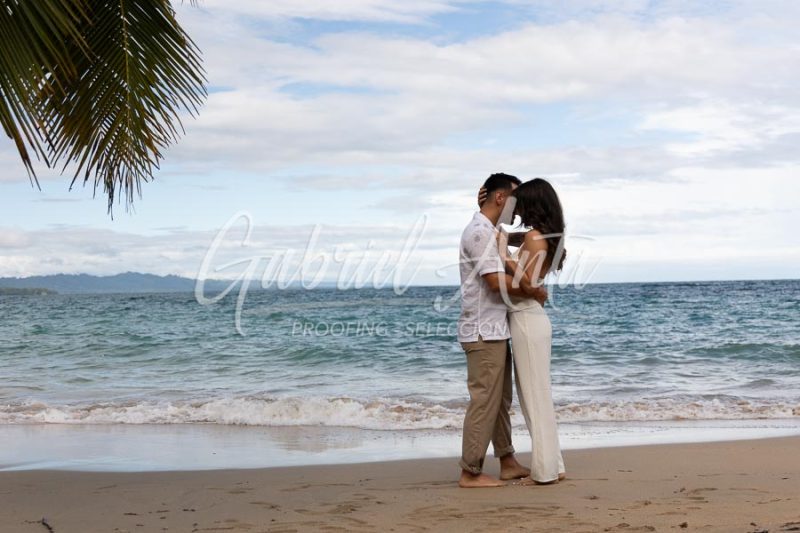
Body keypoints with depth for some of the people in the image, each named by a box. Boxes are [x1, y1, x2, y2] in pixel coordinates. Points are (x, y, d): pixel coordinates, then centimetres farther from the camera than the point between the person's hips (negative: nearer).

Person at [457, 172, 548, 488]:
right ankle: (470, 473, 0)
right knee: (484, 401, -6)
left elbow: (508, 272, 19)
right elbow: (497, 282, -22)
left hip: (495, 331, 10)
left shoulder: (490, 232, 18)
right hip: (484, 332, -10)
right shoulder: (480, 232, -15)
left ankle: (508, 463, 23)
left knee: (501, 400, 15)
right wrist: (533, 292, -10)